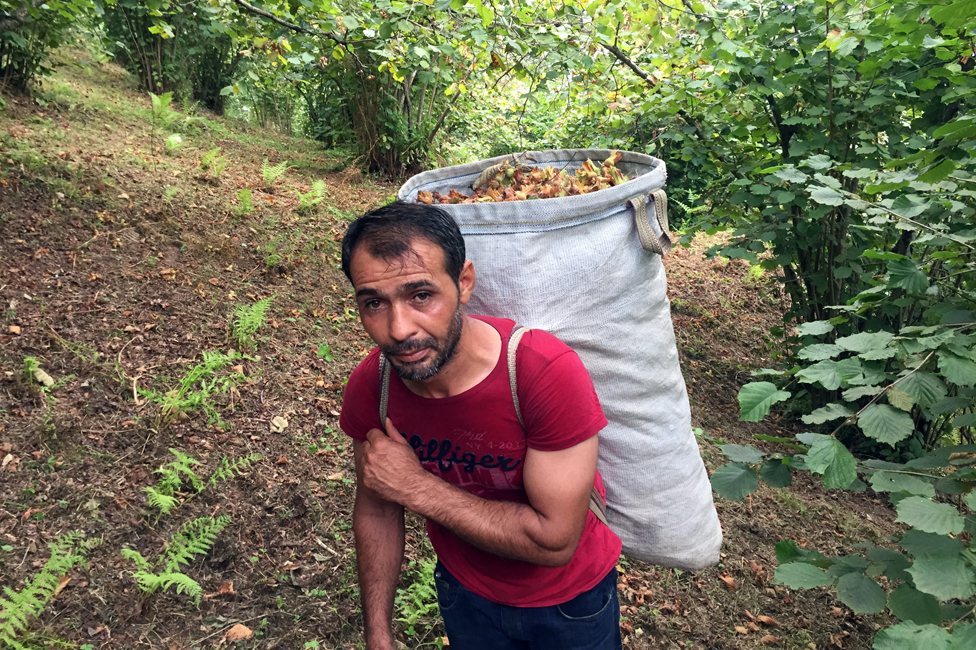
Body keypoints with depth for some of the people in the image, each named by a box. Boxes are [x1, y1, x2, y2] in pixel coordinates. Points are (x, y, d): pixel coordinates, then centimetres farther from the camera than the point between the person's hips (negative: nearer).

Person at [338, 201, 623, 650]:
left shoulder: (549, 373, -36)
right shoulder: (368, 388, -22)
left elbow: (555, 540, -31)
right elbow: (376, 509, -5)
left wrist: (416, 486, -32)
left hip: (570, 595, -2)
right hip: (466, 592, 3)